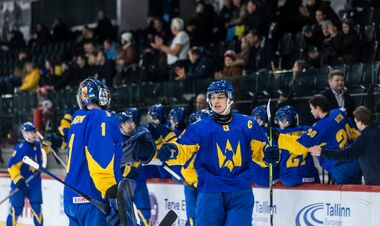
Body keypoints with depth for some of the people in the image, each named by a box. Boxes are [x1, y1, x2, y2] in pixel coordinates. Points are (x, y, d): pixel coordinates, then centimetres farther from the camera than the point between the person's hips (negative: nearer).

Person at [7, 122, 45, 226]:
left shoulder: (38, 145, 2)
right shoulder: (21, 148, -18)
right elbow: (12, 165, -18)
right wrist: (17, 178, -27)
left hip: (35, 183, 5)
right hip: (20, 183, -5)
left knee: (37, 208, 2)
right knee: (16, 209, -3)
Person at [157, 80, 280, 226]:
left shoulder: (247, 125, 5)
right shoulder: (199, 128, 1)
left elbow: (259, 150, 14)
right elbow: (184, 150, -7)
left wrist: (269, 154, -7)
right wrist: (171, 152, -27)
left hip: (241, 193, 1)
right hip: (210, 193, 0)